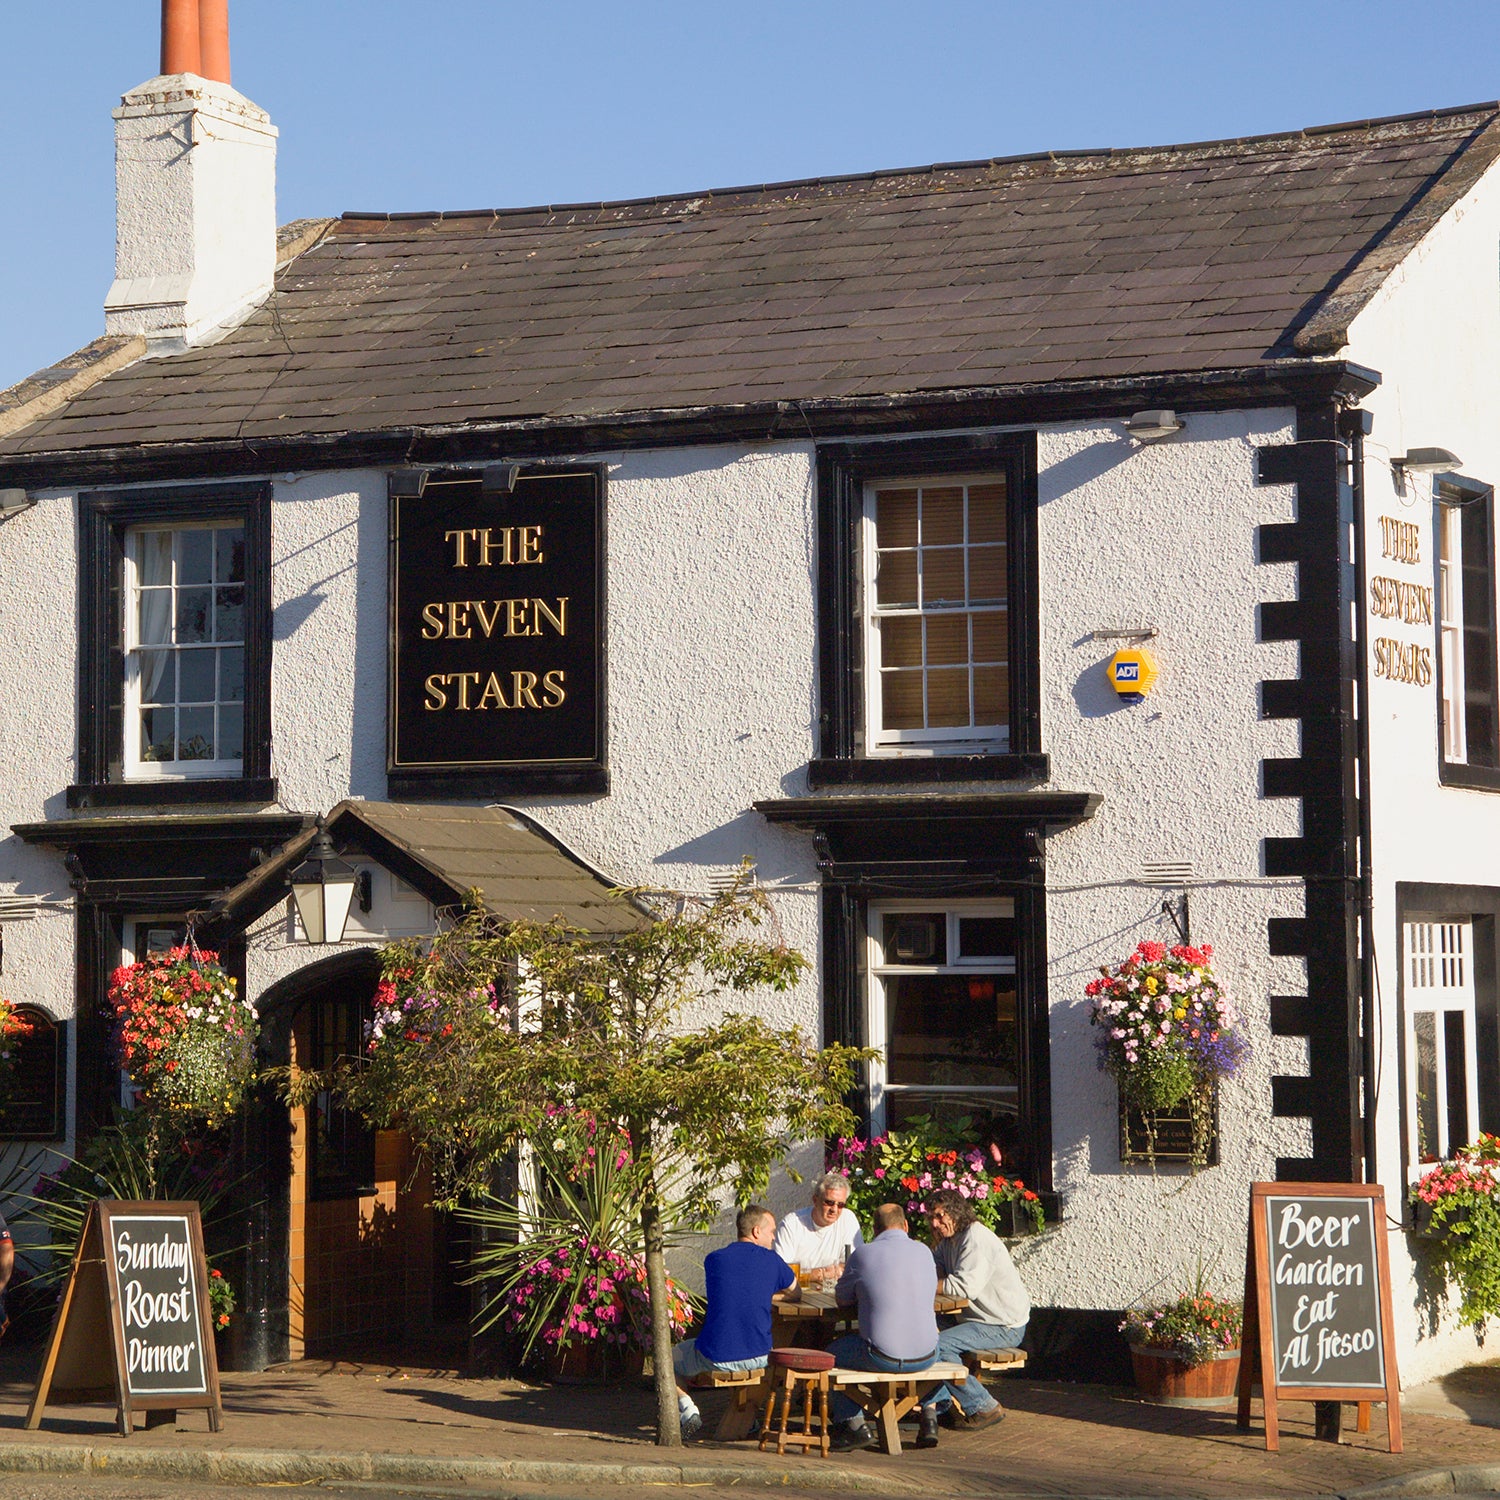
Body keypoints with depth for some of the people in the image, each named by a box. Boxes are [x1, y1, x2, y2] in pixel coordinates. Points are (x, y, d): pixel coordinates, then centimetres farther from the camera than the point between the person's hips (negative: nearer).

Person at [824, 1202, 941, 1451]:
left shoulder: (864, 1254, -5)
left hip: (883, 1357, -4)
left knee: (833, 1353, 23)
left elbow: (841, 1299, 9)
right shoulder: (924, 1252, 6)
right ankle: (930, 1419, 31)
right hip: (926, 1356, 4)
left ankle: (855, 1425, 17)